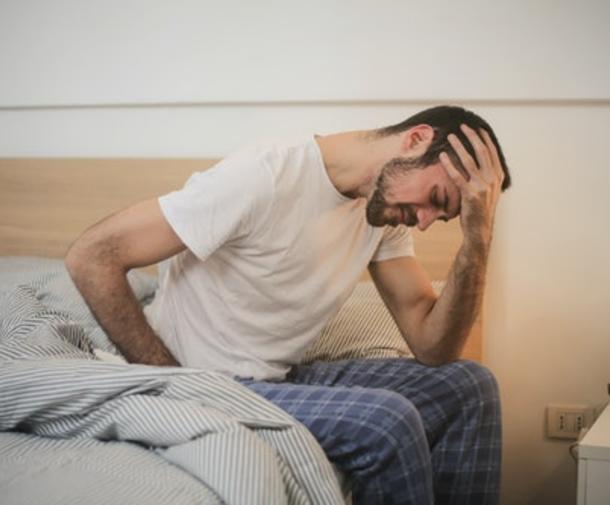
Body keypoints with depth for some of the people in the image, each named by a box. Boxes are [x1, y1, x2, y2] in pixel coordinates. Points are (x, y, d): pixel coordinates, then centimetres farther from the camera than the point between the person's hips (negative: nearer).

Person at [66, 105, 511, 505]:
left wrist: (479, 235, -15)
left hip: (284, 379, 8)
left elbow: (433, 347, -2)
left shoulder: (386, 207, 1)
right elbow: (92, 258, -22)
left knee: (468, 387, 1)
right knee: (387, 422, -26)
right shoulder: (264, 177, -24)